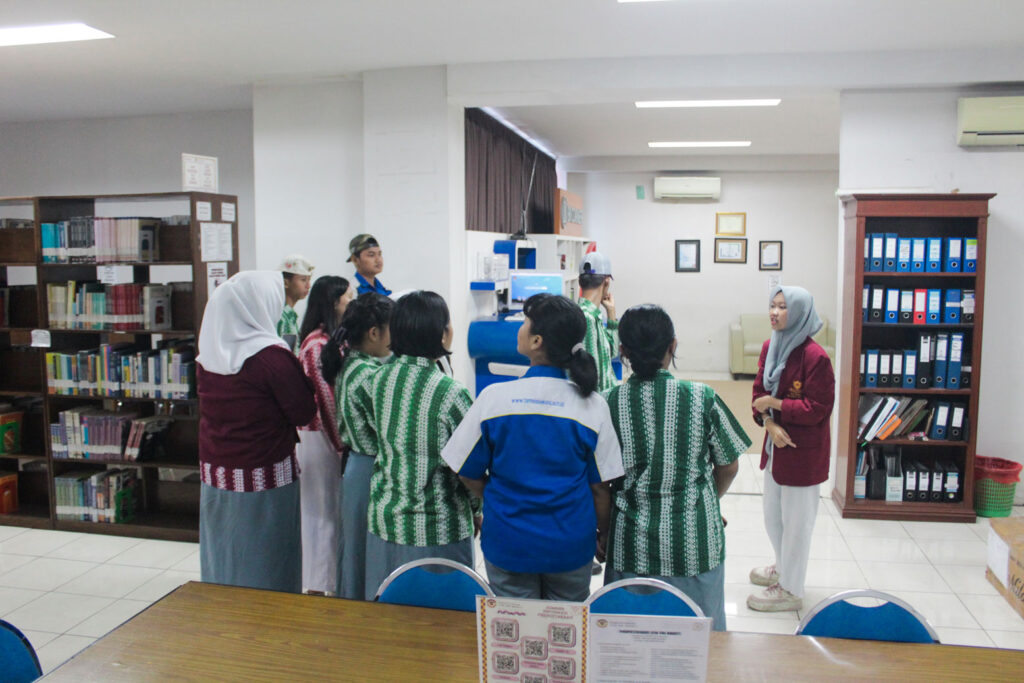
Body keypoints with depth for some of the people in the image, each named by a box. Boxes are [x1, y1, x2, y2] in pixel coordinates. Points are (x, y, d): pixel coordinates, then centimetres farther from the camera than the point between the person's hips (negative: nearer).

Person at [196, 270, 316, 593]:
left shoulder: (207, 354, 1)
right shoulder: (271, 356, -18)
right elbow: (304, 413, -12)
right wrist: (296, 372, 2)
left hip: (214, 474, 6)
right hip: (265, 478, -6)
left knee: (223, 558, 18)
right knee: (267, 566, 7)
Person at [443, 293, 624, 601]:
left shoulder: (494, 397, -13)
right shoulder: (592, 405, -11)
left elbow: (469, 474, -3)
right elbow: (600, 486, -4)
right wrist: (602, 535, 13)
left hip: (507, 544, 0)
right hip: (571, 547, 1)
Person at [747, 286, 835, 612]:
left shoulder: (815, 357, -20)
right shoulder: (770, 347, 4)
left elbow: (817, 409, -19)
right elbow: (760, 392, 5)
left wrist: (774, 404, -17)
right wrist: (770, 424, -12)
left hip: (802, 451, -8)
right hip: (776, 445, 8)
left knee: (795, 519, 6)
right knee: (773, 515, 22)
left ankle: (790, 590, 22)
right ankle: (784, 567, 46)